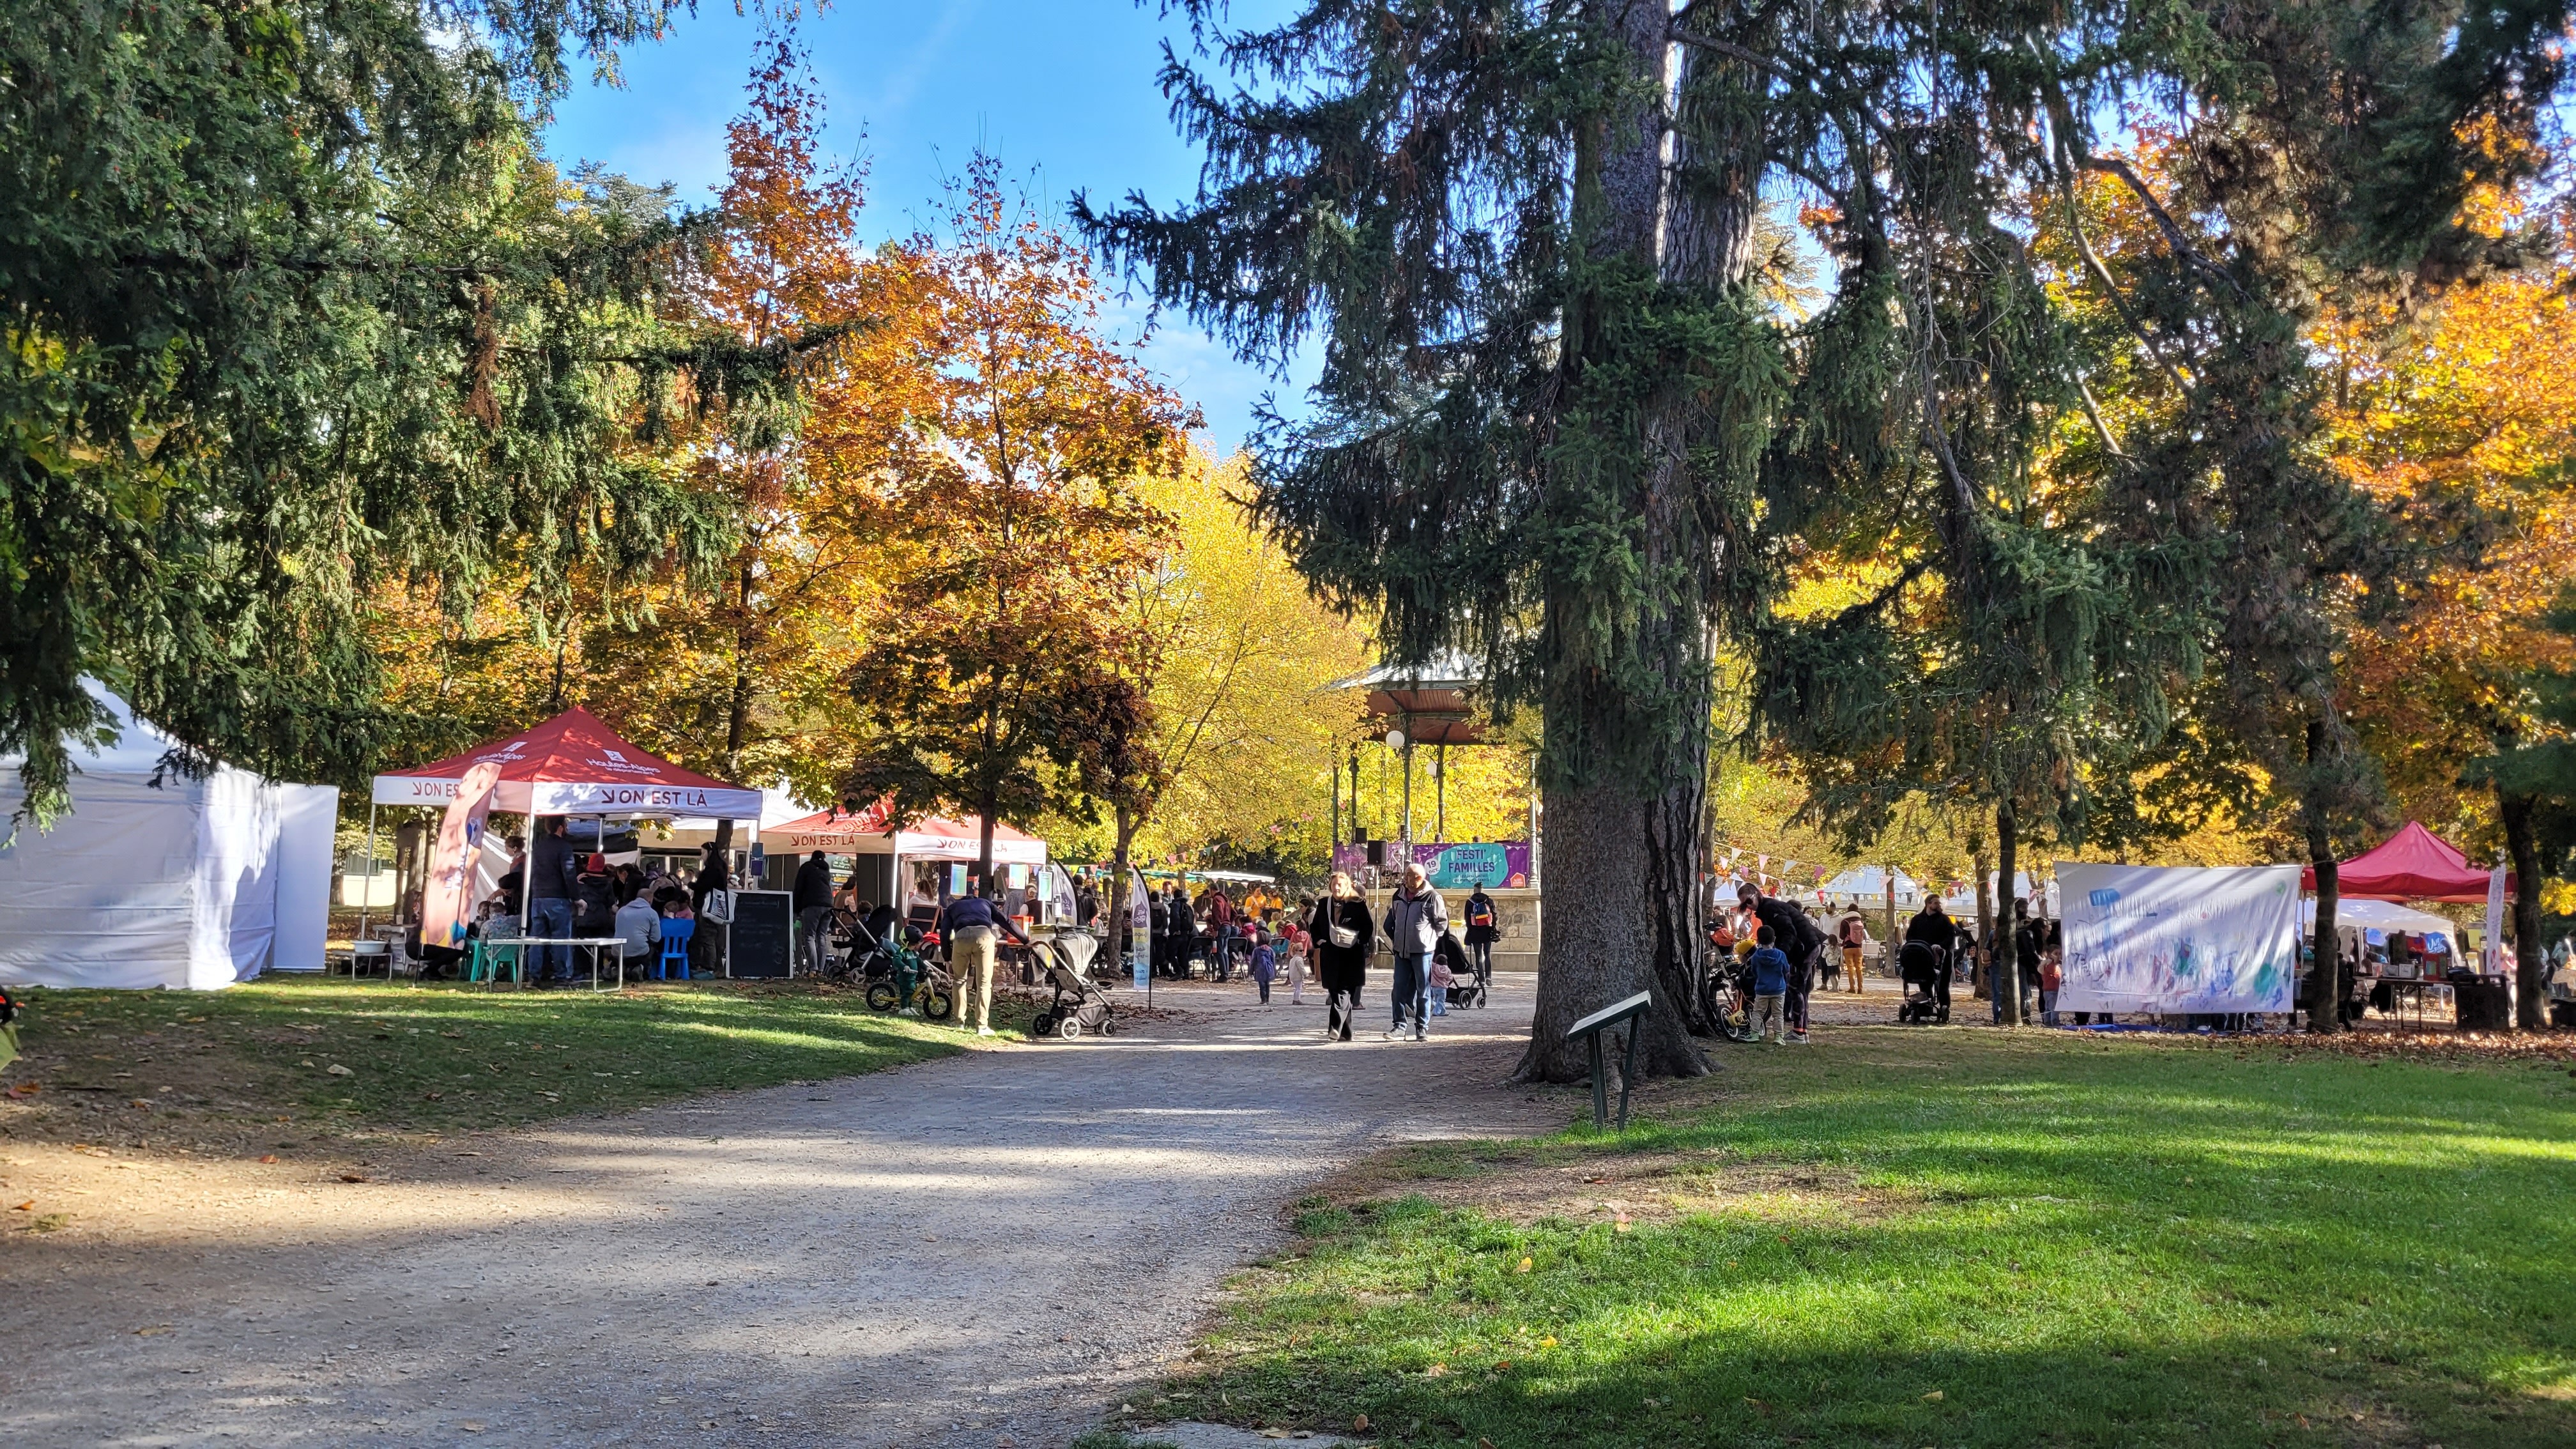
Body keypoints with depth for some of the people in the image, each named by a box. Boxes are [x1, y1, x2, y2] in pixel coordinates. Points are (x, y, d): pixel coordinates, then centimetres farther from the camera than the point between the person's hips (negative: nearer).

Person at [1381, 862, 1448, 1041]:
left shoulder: (1432, 897, -7)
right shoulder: (1398, 896, 10)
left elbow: (1442, 923, -2)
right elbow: (1391, 920, 23)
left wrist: (1428, 938, -1)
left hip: (1422, 951, -5)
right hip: (1402, 951, 5)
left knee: (1423, 990, 1)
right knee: (1400, 989, 4)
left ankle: (1422, 1028, 7)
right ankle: (1399, 1025, 10)